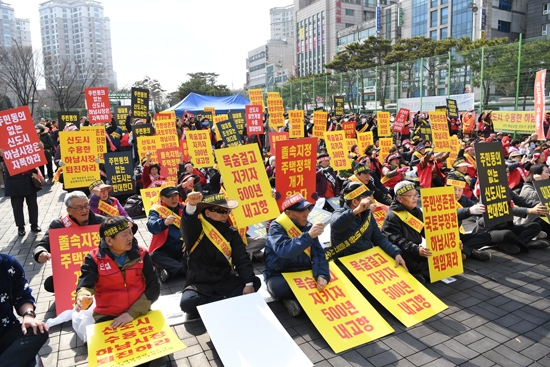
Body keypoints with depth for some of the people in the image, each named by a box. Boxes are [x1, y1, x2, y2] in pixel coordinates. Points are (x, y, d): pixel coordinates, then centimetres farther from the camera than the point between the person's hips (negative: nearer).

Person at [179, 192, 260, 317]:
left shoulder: (231, 232, 2)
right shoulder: (196, 230, -8)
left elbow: (242, 259, -4)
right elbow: (187, 225, -33)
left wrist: (249, 283, -17)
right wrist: (191, 206, -55)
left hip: (225, 281, 3)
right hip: (200, 284, -3)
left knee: (255, 282, -16)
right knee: (187, 303, -32)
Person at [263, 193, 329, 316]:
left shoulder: (308, 226, 0)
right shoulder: (276, 227, -15)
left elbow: (319, 254, -6)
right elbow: (284, 251, -35)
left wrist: (322, 275, -24)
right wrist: (309, 236, -39)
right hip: (279, 275, -4)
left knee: (325, 282, -20)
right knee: (280, 287, -37)